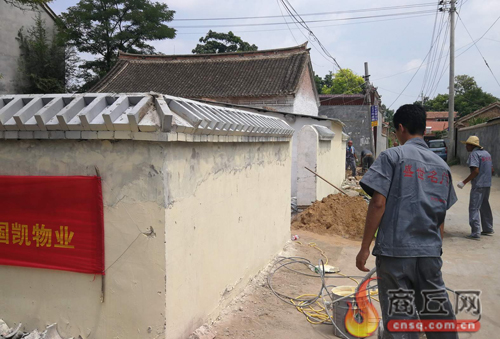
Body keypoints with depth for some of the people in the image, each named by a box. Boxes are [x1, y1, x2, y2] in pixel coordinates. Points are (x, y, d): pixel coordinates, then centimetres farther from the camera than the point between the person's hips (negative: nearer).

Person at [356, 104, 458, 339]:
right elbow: (441, 217, 15)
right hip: (430, 254, 5)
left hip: (395, 251, -5)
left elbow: (378, 203, -12)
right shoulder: (441, 165, 12)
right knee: (439, 317, 15)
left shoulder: (392, 156, -4)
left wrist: (365, 247, -7)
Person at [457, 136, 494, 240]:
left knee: (474, 208, -6)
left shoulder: (474, 154, -14)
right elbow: (491, 170, 16)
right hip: (487, 184, 9)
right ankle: (488, 229, 29)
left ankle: (475, 233, -7)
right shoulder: (486, 153, 14)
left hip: (478, 185, -9)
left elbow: (475, 171, -22)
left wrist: (464, 182, -19)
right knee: (485, 207, 20)